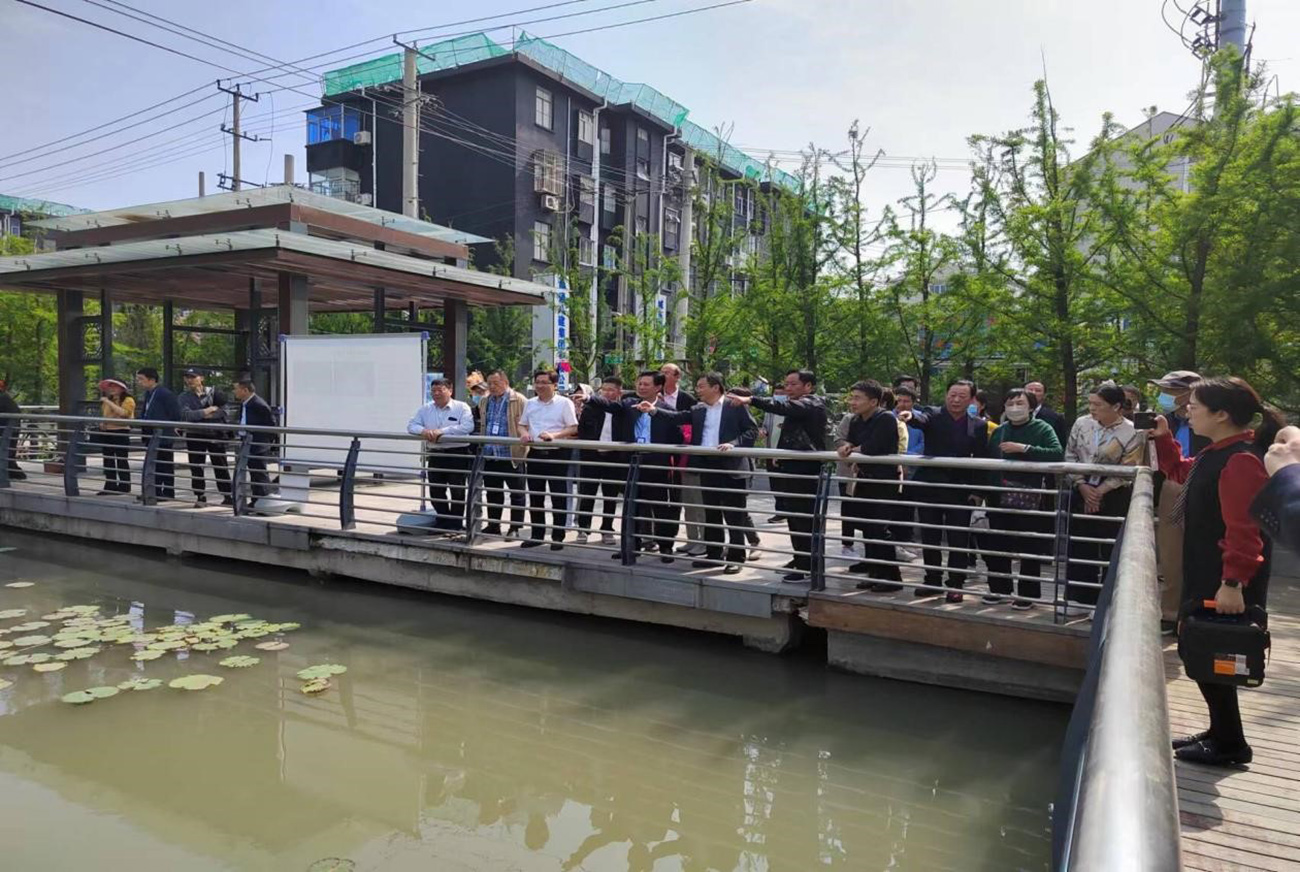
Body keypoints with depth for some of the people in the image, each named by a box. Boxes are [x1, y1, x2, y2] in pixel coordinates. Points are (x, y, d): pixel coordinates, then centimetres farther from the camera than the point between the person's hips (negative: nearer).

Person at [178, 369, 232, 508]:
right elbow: (186, 415, -14)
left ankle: (227, 496, 12)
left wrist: (199, 415, -14)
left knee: (220, 467, 4)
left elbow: (222, 412, -7)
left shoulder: (213, 392, 4)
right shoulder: (183, 398, 3)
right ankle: (200, 497, 12)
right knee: (196, 468, 2)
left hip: (215, 435, -1)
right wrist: (209, 410, -20)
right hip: (195, 436, 1)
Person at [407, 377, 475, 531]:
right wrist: (423, 431, -17)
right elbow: (411, 425, 7)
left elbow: (468, 426, -18)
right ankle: (443, 520, 28)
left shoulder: (461, 407, -4)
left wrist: (442, 431, -23)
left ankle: (456, 523, 15)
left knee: (457, 490, 1)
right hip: (435, 454, 5)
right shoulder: (425, 409, 11)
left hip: (457, 454, -5)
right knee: (435, 490, 9)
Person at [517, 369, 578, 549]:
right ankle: (537, 535, 22)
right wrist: (524, 433, -4)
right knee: (535, 497, 11)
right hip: (535, 453, 5)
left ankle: (558, 536, 9)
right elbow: (522, 424, 19)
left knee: (559, 497, 0)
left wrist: (555, 435, -22)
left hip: (556, 454, -5)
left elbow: (573, 428, -8)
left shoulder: (564, 403, -4)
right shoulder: (530, 403, 11)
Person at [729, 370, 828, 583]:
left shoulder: (811, 404, -13)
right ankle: (801, 560, 25)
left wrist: (750, 400, -37)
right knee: (795, 517, 15)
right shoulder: (800, 406, 20)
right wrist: (781, 453, 12)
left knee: (803, 519, -7)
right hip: (794, 468, 10)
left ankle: (807, 567, -2)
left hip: (805, 470, -10)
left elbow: (783, 408, -30)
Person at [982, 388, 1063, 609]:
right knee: (996, 547, 10)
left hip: (1030, 499, -5)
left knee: (1029, 549, 5)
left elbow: (1058, 454, -18)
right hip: (1000, 499, 5)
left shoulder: (1042, 429, -3)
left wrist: (1025, 448, -21)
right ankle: (999, 588, 26)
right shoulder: (999, 431, 12)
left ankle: (1028, 593, 17)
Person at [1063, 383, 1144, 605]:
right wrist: (1082, 485, -6)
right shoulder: (1081, 424, 0)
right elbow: (1070, 456, 5)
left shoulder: (1132, 433, -12)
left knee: (1112, 551, 3)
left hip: (1114, 498, -4)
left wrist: (1100, 491, -13)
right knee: (1079, 548, 9)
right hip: (1081, 493, 4)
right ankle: (1079, 598, 22)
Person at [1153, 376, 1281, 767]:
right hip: (1206, 577, 10)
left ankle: (1229, 744, 15)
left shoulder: (1242, 460, -23)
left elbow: (1243, 529, -28)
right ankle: (1221, 732, 30)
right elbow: (1181, 472, 30)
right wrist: (1163, 439, 16)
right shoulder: (1215, 454, 9)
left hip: (1224, 586, -10)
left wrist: (1233, 583, -31)